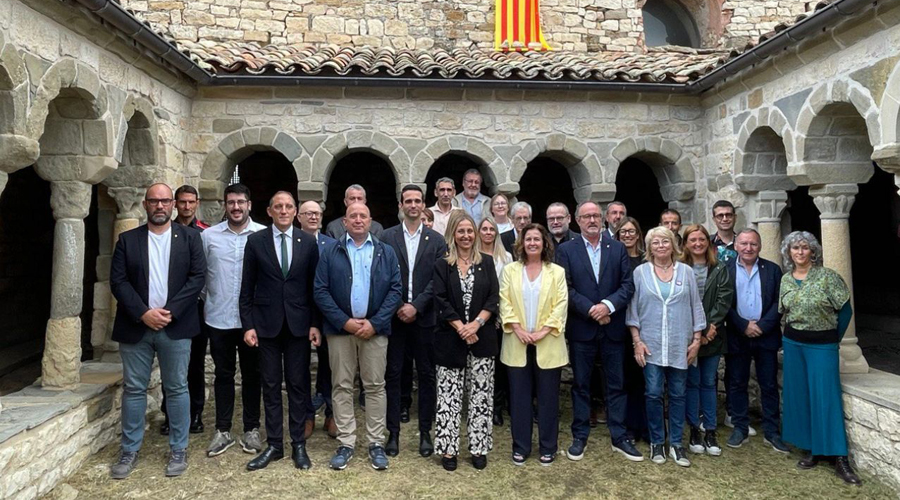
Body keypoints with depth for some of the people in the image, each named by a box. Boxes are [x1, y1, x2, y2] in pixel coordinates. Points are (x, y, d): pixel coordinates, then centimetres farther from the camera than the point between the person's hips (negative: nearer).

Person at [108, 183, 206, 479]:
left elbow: (197, 277, -4)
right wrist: (143, 313, -12)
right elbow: (118, 281, 0)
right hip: (136, 326, 1)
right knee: (133, 389, 8)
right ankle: (129, 451, 21)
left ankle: (178, 450, 16)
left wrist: (169, 311, -12)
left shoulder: (189, 238, 3)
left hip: (175, 326, -1)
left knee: (177, 389, 5)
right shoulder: (127, 240, 6)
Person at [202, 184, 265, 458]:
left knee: (252, 374, 10)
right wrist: (204, 301, 6)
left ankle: (251, 430, 22)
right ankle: (222, 431, 23)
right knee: (223, 375, 12)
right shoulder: (209, 236, 2)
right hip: (219, 319, 2)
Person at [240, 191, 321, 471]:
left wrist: (315, 323, -1)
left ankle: (298, 445, 18)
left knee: (298, 385, 7)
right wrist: (248, 325, -3)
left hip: (299, 324, 0)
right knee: (271, 387, 8)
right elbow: (247, 288, 2)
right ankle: (274, 445, 19)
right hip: (266, 324, 0)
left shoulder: (308, 243, 3)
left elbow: (314, 287, 4)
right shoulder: (256, 242, 2)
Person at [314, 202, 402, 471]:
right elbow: (321, 291, -2)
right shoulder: (331, 252, 4)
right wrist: (344, 321, -11)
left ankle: (376, 443, 15)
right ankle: (345, 443, 16)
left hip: (374, 328, 0)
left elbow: (396, 290, 0)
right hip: (340, 328, 0)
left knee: (375, 386, 5)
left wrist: (375, 323, -10)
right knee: (342, 386, 6)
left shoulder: (386, 252, 6)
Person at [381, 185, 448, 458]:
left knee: (426, 375, 6)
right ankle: (393, 432, 15)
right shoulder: (388, 237, 3)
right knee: (393, 374, 5)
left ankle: (425, 432, 18)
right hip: (395, 315, 0)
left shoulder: (436, 240, 4)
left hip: (424, 316, 1)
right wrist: (397, 307, -10)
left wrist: (416, 306, -12)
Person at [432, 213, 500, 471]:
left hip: (482, 338, 1)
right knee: (449, 396, 3)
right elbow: (441, 302, -4)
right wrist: (461, 328, -13)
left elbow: (494, 298, 1)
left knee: (481, 395, 5)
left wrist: (476, 324, -12)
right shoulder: (442, 265, 3)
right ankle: (448, 449, 12)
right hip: (451, 339, -1)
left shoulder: (487, 262, 7)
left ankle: (479, 448, 15)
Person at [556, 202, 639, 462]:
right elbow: (566, 288, -7)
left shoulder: (618, 249, 6)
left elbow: (628, 285, 0)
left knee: (617, 384, 8)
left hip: (613, 328, 2)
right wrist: (590, 310, -15)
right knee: (580, 384, 9)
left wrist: (608, 305, -15)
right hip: (581, 328, -1)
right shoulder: (566, 250, 0)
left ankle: (619, 437, 20)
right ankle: (579, 436, 20)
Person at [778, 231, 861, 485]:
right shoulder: (785, 279, 5)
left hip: (822, 345, -5)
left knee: (826, 398, -6)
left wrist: (835, 339, 0)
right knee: (799, 396, 8)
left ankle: (839, 458, 2)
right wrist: (791, 334, 8)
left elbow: (845, 310, -5)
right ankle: (812, 450, 20)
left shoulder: (827, 276, -9)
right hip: (793, 345, 5)